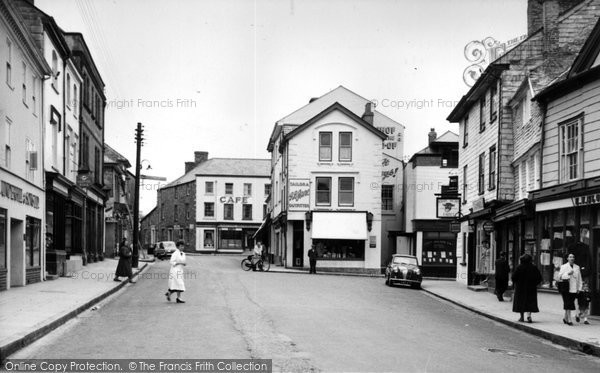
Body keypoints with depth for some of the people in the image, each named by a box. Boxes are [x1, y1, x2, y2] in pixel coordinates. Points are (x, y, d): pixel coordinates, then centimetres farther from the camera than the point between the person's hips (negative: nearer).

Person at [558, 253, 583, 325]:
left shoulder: (577, 267, 14)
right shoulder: (564, 266, 4)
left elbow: (579, 278, 14)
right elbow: (560, 276, -4)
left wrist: (579, 288, 7)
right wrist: (568, 274, -18)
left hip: (574, 289, 3)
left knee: (569, 304, 6)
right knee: (568, 304, -9)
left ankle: (565, 318, 21)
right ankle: (569, 319, -10)